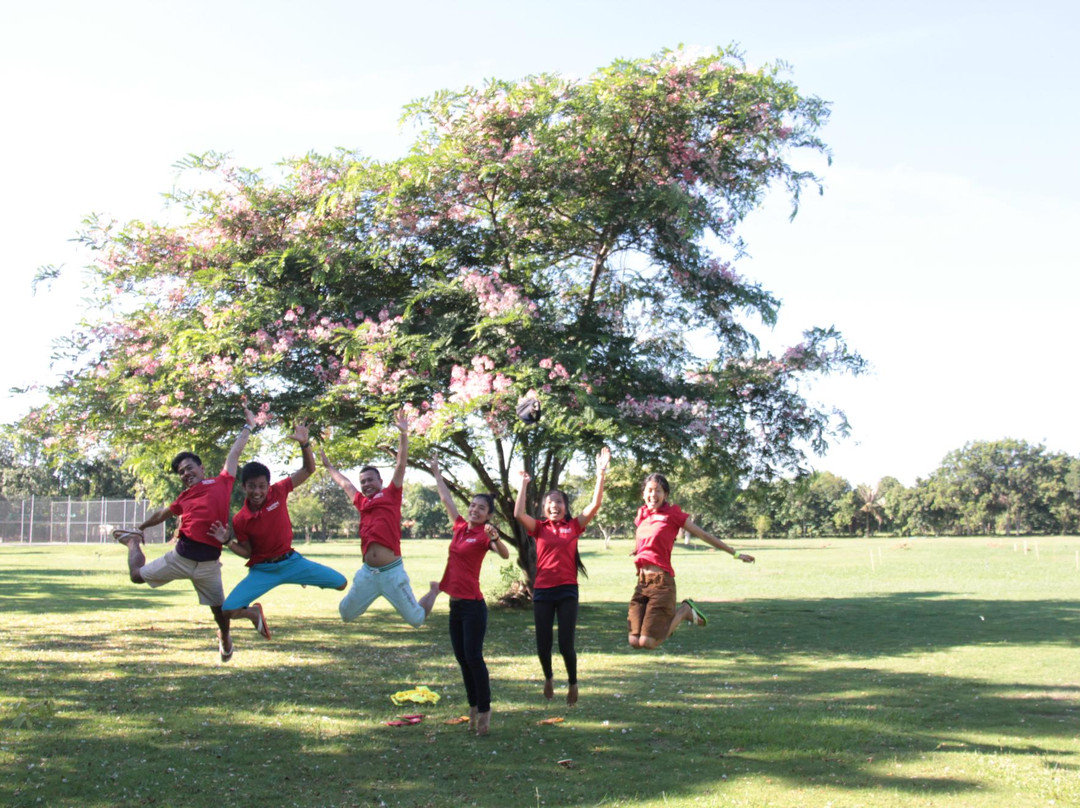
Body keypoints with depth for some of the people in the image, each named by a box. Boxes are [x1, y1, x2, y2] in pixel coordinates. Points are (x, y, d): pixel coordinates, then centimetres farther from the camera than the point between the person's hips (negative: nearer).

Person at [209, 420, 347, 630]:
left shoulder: (278, 492, -11)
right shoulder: (240, 520, -12)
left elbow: (308, 469, -9)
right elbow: (247, 552, -1)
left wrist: (305, 444, -25)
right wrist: (228, 542, -19)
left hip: (290, 561, 2)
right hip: (262, 570, -1)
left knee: (341, 583, -2)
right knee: (228, 609, -20)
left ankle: (305, 578, 30)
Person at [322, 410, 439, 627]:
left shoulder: (391, 495, 3)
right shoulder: (361, 502, 14)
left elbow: (401, 465, -3)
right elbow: (344, 483, 30)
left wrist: (403, 434, -9)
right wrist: (328, 466, 43)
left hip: (392, 571, -5)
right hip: (368, 572, 5)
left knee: (416, 618, 2)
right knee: (346, 612, 14)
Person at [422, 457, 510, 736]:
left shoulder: (484, 535, -9)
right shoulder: (460, 527, 9)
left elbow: (505, 555, -27)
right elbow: (446, 499, 23)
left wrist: (495, 539, -46)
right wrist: (436, 474, 33)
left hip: (473, 605, -7)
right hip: (456, 604, 7)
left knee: (473, 657, -9)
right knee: (462, 658, 11)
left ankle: (484, 711, -1)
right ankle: (473, 708, 21)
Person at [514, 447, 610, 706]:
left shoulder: (574, 526, 5)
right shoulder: (539, 528, 6)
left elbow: (595, 505, -6)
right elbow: (518, 513, -10)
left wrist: (601, 474, -12)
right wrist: (524, 484, -8)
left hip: (567, 590, -1)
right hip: (542, 590, 1)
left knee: (566, 644, -4)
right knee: (543, 644, 6)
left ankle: (572, 682, 23)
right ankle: (548, 677, 37)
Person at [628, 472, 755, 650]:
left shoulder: (672, 513, -1)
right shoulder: (642, 514, 12)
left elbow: (703, 535, 4)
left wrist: (735, 554, 7)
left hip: (661, 581, -5)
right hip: (642, 581, 6)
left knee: (648, 642, -12)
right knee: (635, 641, -2)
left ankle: (684, 611, 11)